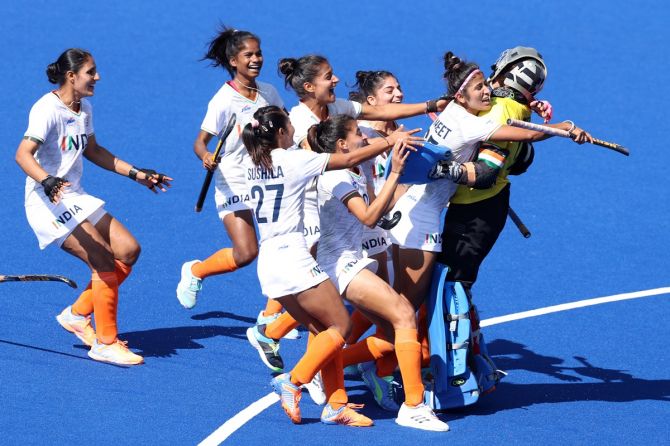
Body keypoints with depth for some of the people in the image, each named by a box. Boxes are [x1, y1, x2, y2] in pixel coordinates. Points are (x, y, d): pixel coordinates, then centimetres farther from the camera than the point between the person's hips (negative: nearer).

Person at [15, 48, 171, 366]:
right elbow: (23, 154, -29)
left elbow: (93, 151, 26)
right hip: (47, 202, -9)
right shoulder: (48, 110, -18)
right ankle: (105, 343, -8)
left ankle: (77, 314, 12)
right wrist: (47, 181, -47)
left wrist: (136, 174, 24)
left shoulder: (84, 108, 10)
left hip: (76, 198, 9)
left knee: (128, 250, 0)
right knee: (104, 260, -18)